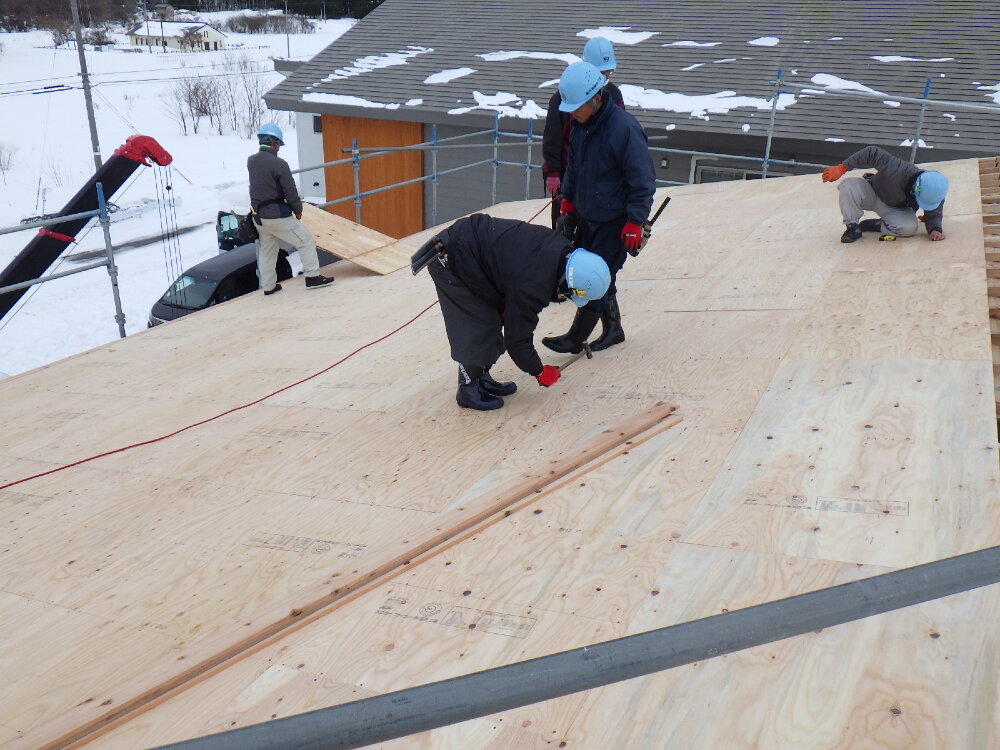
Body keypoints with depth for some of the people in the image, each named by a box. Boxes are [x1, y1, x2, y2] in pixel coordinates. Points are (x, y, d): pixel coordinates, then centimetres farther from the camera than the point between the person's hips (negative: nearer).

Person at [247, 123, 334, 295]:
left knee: (266, 251, 18)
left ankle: (268, 286, 24)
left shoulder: (251, 162, 2)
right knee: (306, 242, 4)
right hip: (278, 215, -7)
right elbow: (290, 191, -13)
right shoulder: (279, 164, -18)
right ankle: (312, 276, 4)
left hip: (259, 216, 7)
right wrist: (298, 210, 1)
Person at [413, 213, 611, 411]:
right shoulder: (531, 286, -30)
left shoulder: (560, 248, -6)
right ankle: (468, 389, 8)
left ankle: (481, 379, 24)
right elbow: (517, 337, -18)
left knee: (493, 320, 13)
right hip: (451, 261, -9)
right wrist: (539, 372, -2)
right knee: (477, 327, -7)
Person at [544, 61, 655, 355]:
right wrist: (567, 201, 15)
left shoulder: (624, 128, -22)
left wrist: (634, 223, -20)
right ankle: (613, 329, 30)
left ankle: (576, 339, 9)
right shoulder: (580, 125, 1)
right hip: (586, 218, 8)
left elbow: (643, 181, -19)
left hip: (615, 223, -8)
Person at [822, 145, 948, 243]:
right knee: (849, 186, -35)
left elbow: (933, 215, -6)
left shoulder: (934, 194, -24)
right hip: (872, 194, -2)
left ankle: (875, 225, -5)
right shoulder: (897, 170, -40)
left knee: (910, 228, -32)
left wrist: (935, 229, -29)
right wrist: (841, 168, -31)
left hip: (897, 209, 2)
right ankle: (852, 227, -18)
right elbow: (872, 153, -32)